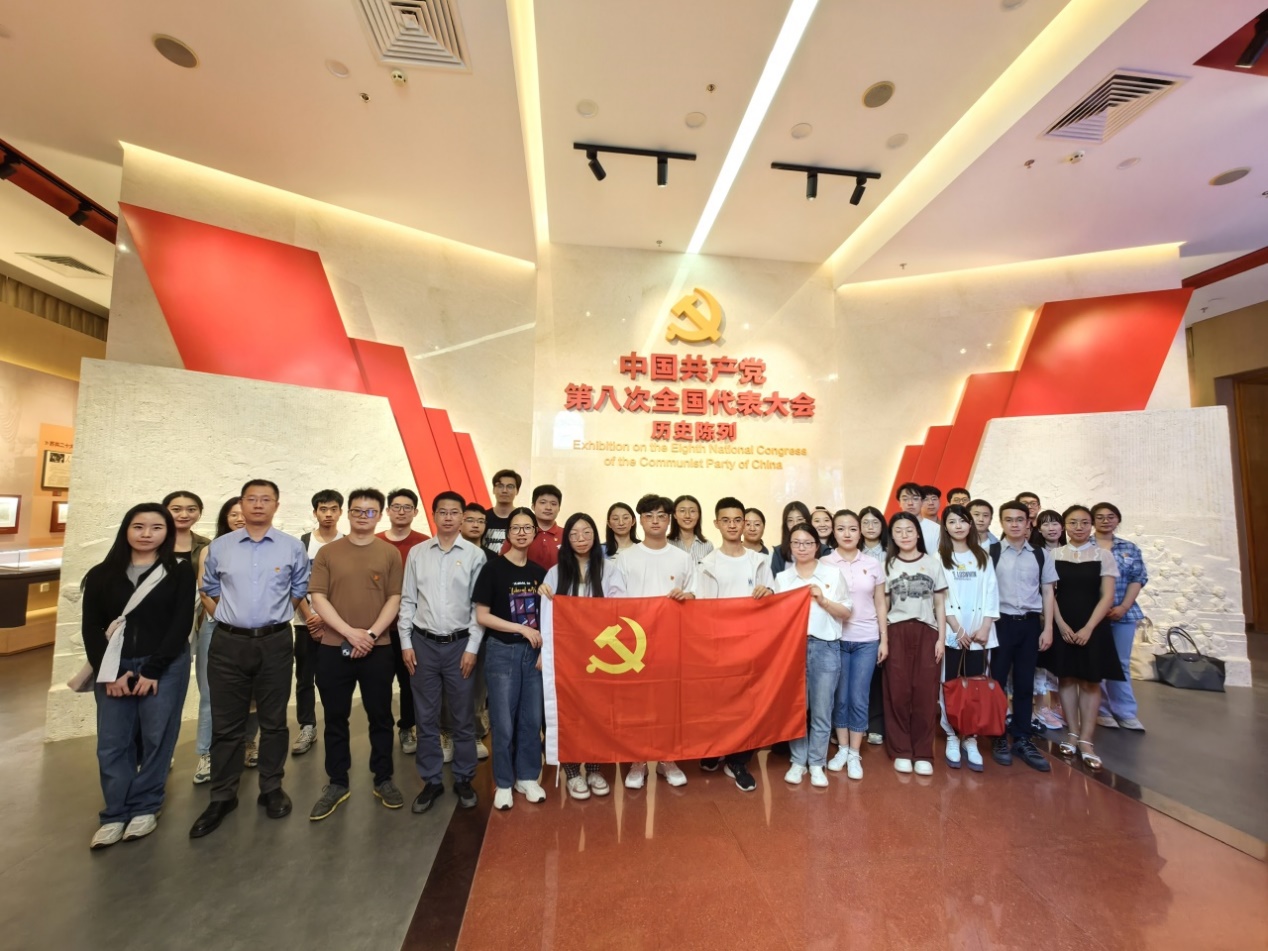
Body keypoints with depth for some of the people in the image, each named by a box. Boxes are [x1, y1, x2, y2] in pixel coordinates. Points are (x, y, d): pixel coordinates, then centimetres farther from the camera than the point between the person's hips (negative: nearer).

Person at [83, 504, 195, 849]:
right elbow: (91, 627, 3)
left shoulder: (180, 572, -2)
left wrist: (152, 671, -10)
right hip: (113, 668, 2)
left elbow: (181, 625, -6)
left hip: (165, 667, -2)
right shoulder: (101, 575, 6)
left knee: (156, 738, 5)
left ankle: (145, 807, 21)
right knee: (111, 743, 6)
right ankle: (115, 813, 21)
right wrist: (108, 673, -7)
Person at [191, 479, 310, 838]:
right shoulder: (219, 547, 4)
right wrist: (229, 619, 11)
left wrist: (273, 619, 11)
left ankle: (272, 789, 25)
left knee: (273, 721, 10)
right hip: (228, 643, 1)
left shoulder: (293, 547, -1)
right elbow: (210, 589, 17)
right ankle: (222, 796, 24)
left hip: (275, 643, -1)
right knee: (226, 724, 9)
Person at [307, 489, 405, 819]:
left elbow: (394, 599, -2)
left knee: (380, 716, 9)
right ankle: (337, 783, 29)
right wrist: (350, 632, -14)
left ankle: (383, 779, 25)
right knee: (335, 718, 12)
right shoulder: (327, 552, 2)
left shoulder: (390, 553, 1)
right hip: (333, 647, 1)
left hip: (378, 649, 0)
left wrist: (371, 634, -13)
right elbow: (318, 597, -4)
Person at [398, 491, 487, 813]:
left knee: (463, 718, 10)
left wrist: (472, 647, -7)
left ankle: (464, 779, 28)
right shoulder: (416, 552, 2)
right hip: (423, 643, 2)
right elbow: (407, 600, 5)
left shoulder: (475, 555, -4)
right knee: (426, 718, 12)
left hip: (459, 644, -1)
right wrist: (406, 642, 1)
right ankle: (431, 781, 29)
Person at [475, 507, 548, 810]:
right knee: (503, 722, 5)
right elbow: (482, 616, -11)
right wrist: (522, 629, -14)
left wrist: (544, 649, -2)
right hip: (502, 652, -4)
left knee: (532, 718, 11)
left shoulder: (539, 572, 5)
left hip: (533, 652, 4)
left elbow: (545, 616, 10)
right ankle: (503, 783, 25)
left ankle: (527, 777, 30)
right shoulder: (493, 568, -9)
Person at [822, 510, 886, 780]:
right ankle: (842, 748, 25)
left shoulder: (873, 564, 2)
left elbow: (880, 604, 7)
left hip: (866, 640, 1)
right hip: (835, 639, -1)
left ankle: (855, 753, 20)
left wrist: (884, 639, 5)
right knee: (839, 697, 9)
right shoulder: (824, 563, -3)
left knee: (859, 699, 5)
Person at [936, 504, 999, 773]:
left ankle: (971, 740, 15)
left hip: (979, 632, 2)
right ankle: (952, 738, 13)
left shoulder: (982, 556, 10)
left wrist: (985, 628, -6)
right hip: (951, 632, -2)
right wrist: (957, 629, -11)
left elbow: (991, 592, 4)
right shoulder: (940, 557, 1)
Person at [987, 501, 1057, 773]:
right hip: (1001, 622, -2)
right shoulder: (991, 553, -3)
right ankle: (998, 738, 19)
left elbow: (1047, 592, 8)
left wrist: (1048, 628, 3)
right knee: (996, 680, 4)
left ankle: (1022, 739, 24)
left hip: (1030, 623, 3)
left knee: (1025, 683, 10)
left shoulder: (1040, 555, 6)